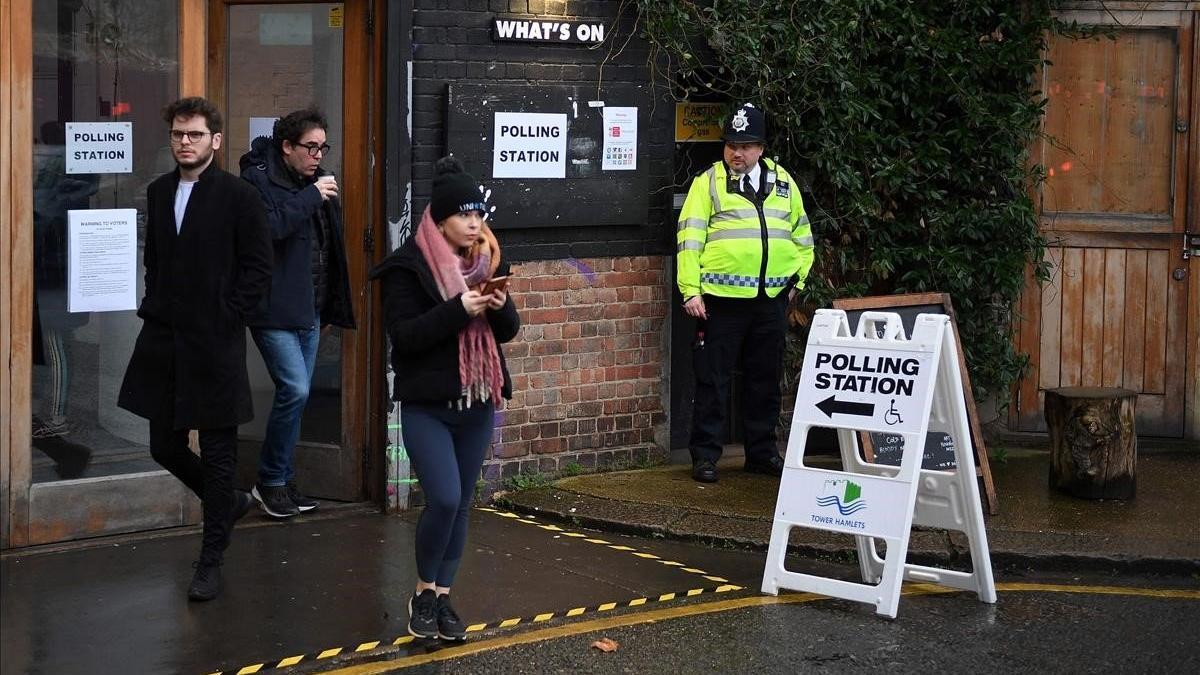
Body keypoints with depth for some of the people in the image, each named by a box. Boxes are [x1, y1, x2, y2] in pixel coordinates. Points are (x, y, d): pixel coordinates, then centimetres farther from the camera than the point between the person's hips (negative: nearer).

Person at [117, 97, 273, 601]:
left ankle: (211, 561, 11)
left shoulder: (238, 196, -8)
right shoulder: (158, 192, 10)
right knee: (165, 447, 11)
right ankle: (230, 502, 36)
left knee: (217, 455, 1)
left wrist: (226, 317, -11)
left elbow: (259, 268, -7)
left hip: (214, 343, -6)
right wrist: (154, 306, 9)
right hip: (163, 340, 6)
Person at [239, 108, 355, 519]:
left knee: (296, 395, 11)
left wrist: (329, 307, 20)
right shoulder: (258, 180, -9)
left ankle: (282, 481, 21)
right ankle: (271, 482, -1)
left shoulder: (315, 181, 14)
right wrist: (311, 197, -23)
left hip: (309, 310, 8)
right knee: (295, 390, -15)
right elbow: (268, 226, -27)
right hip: (275, 310, -8)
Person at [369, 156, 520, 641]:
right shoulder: (410, 266, -10)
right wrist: (458, 311, -25)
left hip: (478, 403, 5)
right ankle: (423, 592, 6)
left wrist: (501, 308, -12)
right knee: (444, 499, -14)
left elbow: (509, 331, 10)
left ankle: (443, 596, 18)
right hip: (427, 405, -5)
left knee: (462, 504, 8)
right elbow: (402, 333, -16)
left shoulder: (487, 260, 7)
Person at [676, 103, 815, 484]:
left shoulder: (783, 183, 13)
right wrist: (690, 291, -11)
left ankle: (762, 451, 22)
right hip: (721, 297, -4)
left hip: (772, 299, 4)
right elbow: (690, 238, -4)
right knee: (713, 378, 0)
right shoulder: (708, 182, 1)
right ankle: (705, 455, 6)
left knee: (766, 378, 11)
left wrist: (798, 278, 14)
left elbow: (802, 233, 22)